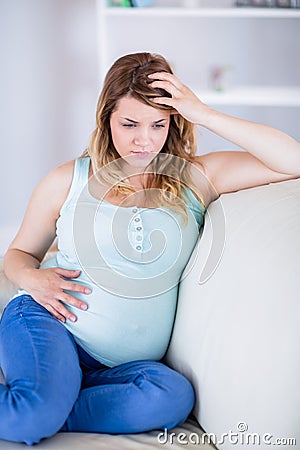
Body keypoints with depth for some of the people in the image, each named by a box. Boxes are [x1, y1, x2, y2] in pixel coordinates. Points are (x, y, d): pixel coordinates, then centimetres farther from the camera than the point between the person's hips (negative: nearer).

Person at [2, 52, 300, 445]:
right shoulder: (67, 182, 4)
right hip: (49, 325, -2)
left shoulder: (195, 178, 4)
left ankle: (35, 419, -15)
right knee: (41, 407, -34)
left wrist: (204, 114, -12)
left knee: (174, 395, -31)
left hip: (125, 365, 3)